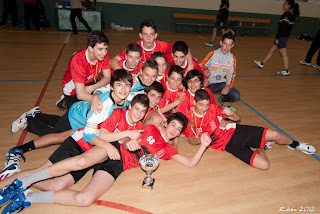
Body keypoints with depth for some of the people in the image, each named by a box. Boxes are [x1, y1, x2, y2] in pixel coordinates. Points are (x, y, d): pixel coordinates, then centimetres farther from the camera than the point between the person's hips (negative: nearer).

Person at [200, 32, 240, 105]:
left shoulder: (232, 58, 5)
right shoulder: (213, 54, -1)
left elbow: (231, 75, 6)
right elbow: (201, 65, 4)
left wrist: (228, 86, -13)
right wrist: (205, 70, -21)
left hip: (222, 83, 2)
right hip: (209, 83, -2)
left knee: (236, 96, -21)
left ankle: (222, 99, 12)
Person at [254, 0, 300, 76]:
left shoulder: (286, 15, -18)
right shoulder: (291, 15, 11)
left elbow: (282, 28, -21)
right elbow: (285, 27, 15)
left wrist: (277, 38, -19)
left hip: (282, 36, -10)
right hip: (284, 36, 10)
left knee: (283, 54, -3)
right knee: (271, 50, 17)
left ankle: (286, 71, 3)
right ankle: (262, 64, 28)